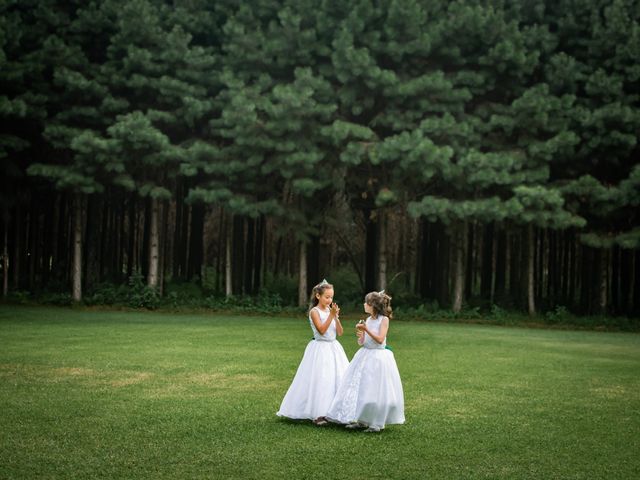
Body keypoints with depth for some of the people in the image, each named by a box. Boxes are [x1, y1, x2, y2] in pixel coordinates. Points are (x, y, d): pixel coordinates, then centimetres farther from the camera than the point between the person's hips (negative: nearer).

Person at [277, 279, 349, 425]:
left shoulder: (331, 310, 8)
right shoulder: (314, 311, -9)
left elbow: (340, 332, 3)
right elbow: (321, 330, -20)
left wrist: (336, 316, -9)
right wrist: (331, 315, -22)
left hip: (334, 348, 7)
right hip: (320, 349, -7)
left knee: (338, 379, 6)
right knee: (318, 381, -6)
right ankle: (317, 414, -1)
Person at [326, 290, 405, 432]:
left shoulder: (384, 319, -9)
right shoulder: (367, 320, 8)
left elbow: (380, 339, -17)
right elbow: (362, 342, 11)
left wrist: (366, 329, -21)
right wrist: (360, 334, -10)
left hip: (378, 357, -7)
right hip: (365, 355, 7)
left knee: (375, 390, -4)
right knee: (360, 387, 6)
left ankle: (377, 423, 8)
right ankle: (362, 420, 15)